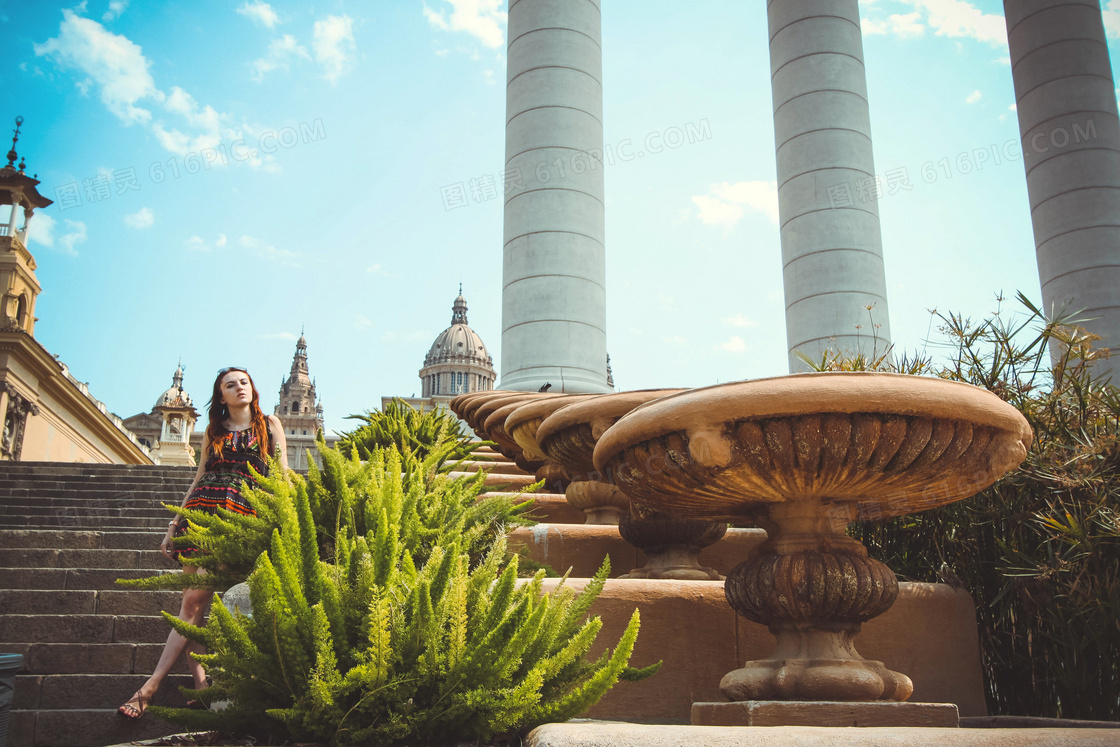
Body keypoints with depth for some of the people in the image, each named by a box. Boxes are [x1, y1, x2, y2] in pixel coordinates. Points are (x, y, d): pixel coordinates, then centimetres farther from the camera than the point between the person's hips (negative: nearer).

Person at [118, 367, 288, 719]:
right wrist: (175, 523, 17)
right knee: (194, 599, -9)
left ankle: (151, 685, -13)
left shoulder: (269, 424, 14)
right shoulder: (213, 430, 21)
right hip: (202, 511, 4)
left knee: (195, 599, -12)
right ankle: (201, 684, -11)